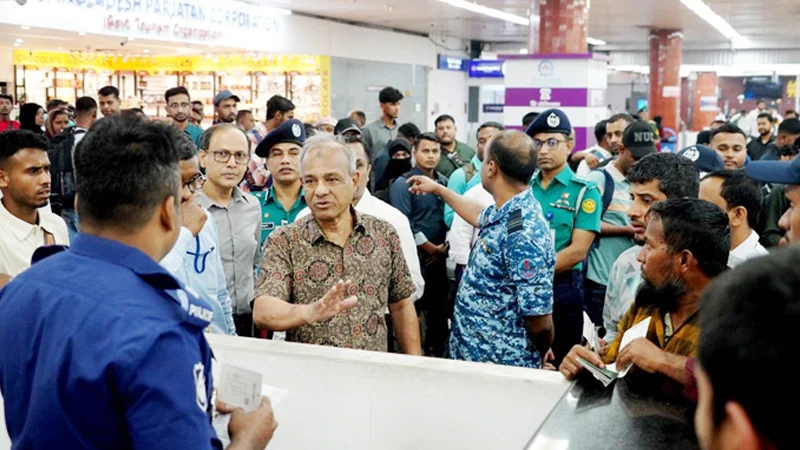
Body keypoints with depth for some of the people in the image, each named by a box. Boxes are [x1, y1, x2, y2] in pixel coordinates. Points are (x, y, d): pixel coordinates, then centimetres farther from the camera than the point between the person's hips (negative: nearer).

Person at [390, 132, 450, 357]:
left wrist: (445, 246, -1)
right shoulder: (403, 183, -7)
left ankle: (436, 353, 26)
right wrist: (431, 248, -10)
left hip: (438, 259, 6)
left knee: (439, 310, 13)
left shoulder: (444, 182, 12)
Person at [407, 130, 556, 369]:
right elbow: (481, 215, 27)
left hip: (500, 367, -9)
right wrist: (438, 189, 37)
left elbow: (540, 322, -24)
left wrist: (537, 359, -4)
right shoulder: (504, 213, 1)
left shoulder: (523, 234, -27)